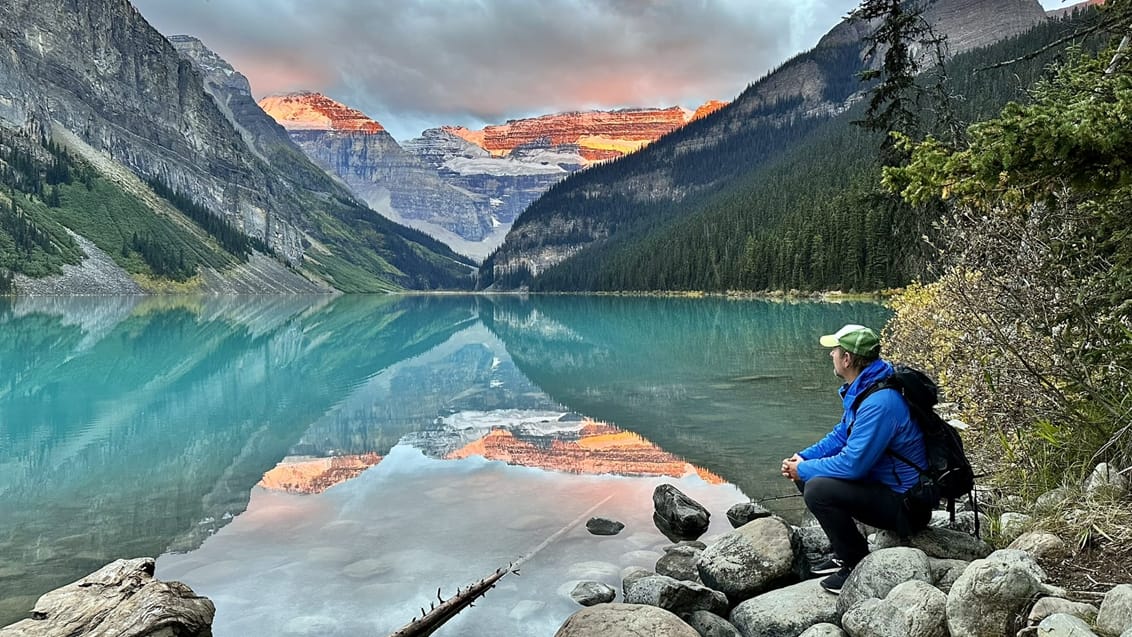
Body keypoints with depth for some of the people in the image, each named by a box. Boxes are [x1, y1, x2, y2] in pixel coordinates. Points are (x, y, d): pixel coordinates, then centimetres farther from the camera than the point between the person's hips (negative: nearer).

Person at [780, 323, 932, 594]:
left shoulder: (880, 402, -28)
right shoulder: (861, 389, 4)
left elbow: (852, 464, -28)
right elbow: (842, 435, 15)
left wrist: (804, 469, -14)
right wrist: (802, 458, 1)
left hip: (905, 503, -10)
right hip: (883, 483, 10)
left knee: (817, 490, -26)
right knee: (806, 474, 9)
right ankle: (844, 554, 18)